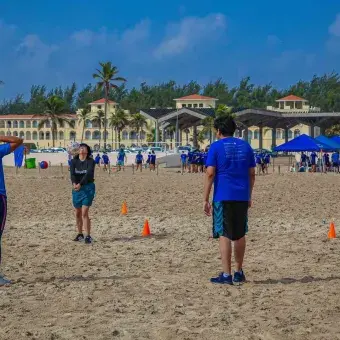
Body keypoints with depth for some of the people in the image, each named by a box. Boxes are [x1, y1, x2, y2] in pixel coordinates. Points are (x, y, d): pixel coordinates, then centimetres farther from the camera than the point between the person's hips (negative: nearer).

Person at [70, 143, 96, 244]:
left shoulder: (90, 161, -6)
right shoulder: (74, 161, 2)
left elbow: (88, 174, -20)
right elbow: (72, 173, -12)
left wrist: (80, 184, -34)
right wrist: (74, 183, -33)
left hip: (88, 188, -4)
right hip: (76, 188, 4)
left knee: (84, 213, -13)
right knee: (78, 213, 12)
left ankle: (88, 236, -9)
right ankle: (80, 234, 28)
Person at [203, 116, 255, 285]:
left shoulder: (216, 147, -3)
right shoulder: (245, 146, 11)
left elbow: (210, 174, -9)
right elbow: (252, 174, 12)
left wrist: (205, 200, -6)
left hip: (223, 197, -5)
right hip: (242, 197, 5)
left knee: (224, 235, -2)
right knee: (240, 235, 14)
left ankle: (226, 275, -4)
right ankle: (239, 273, 23)